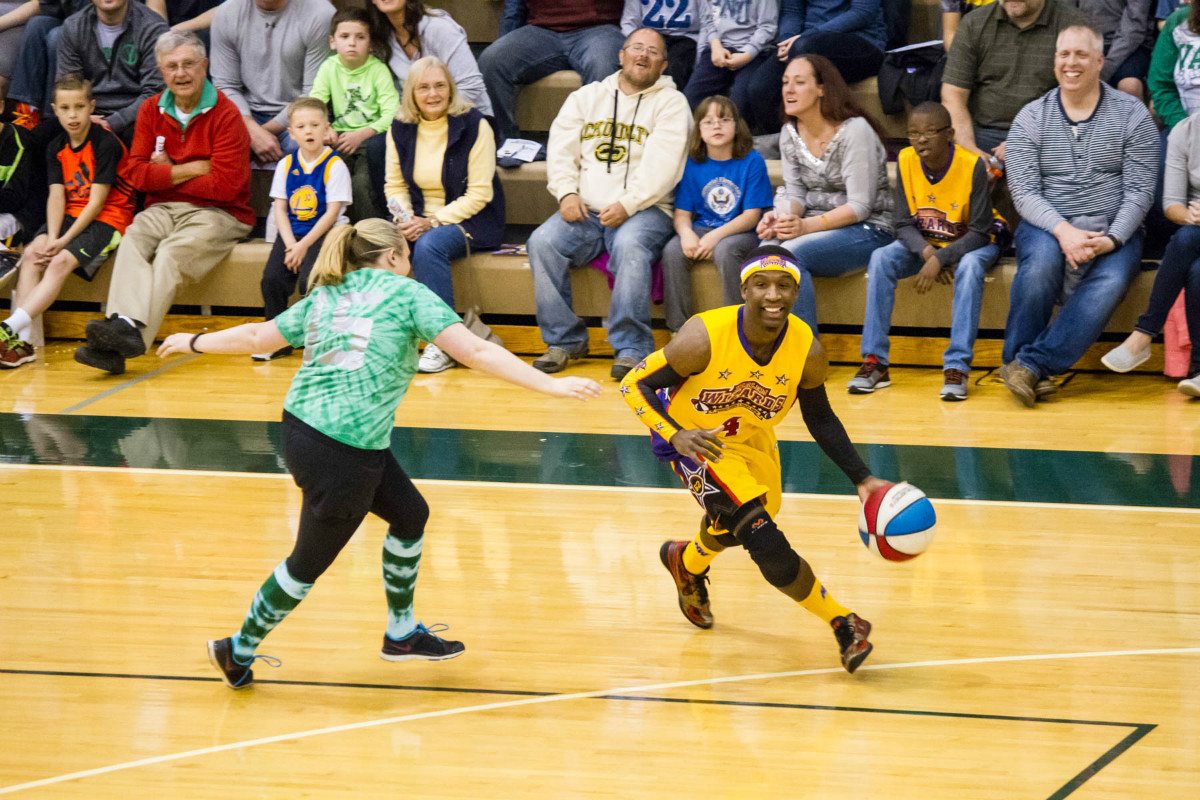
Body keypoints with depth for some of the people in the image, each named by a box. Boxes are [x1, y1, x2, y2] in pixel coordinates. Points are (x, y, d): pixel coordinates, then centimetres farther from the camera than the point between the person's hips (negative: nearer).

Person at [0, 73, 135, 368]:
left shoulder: (106, 143, -12)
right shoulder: (57, 148, 9)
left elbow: (96, 202, -15)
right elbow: (57, 197, 1)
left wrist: (64, 241, -20)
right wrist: (51, 238, -17)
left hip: (107, 220, -6)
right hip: (70, 217, 6)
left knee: (61, 262, -28)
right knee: (31, 254, -20)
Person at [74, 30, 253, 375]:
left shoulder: (226, 114, -7)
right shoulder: (152, 111, 11)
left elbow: (225, 185, -14)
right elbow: (138, 173, 4)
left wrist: (167, 173, -3)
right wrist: (190, 170, -9)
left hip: (217, 214, -4)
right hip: (164, 209, 4)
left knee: (172, 252, -32)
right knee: (133, 240, -27)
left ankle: (131, 331, -49)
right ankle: (125, 327, -47)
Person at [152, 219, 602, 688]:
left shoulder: (324, 297, 14)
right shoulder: (405, 293, -4)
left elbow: (257, 337, 19)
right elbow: (474, 352, -12)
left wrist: (195, 342, 36)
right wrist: (551, 386, -14)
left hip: (304, 425, 8)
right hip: (339, 452, -8)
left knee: (410, 514, 20)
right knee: (310, 561, 9)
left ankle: (401, 633, 32)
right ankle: (239, 651, 22)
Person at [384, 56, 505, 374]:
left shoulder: (473, 126, -8)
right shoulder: (401, 130, 6)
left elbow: (479, 194, -11)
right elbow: (395, 185, 12)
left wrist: (432, 222, -19)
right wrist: (406, 219, -10)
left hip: (470, 221, -4)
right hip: (420, 221, 4)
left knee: (429, 246, -36)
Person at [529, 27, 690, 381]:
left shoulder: (670, 103, 7)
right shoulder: (586, 97, 21)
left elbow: (661, 166, -5)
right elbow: (561, 149, 12)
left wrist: (627, 205, -17)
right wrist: (567, 192, -7)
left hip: (643, 210, -4)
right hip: (585, 210, 4)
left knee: (630, 245, -37)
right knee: (542, 242, -24)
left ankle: (631, 347, -35)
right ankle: (564, 339, -17)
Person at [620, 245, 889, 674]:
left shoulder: (808, 350, -23)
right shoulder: (704, 337, -35)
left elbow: (819, 417, -4)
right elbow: (635, 384, -24)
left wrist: (863, 479, -8)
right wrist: (676, 436, -40)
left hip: (751, 438, 5)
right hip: (694, 438, -5)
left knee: (731, 526, 30)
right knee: (766, 543, -20)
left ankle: (687, 562, 65)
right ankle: (843, 624, -2)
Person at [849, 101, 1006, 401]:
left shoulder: (972, 165, -22)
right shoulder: (906, 162, -10)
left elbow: (979, 232, -21)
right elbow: (904, 225, -7)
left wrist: (940, 259, -33)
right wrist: (927, 253, -27)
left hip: (969, 244, -4)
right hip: (923, 242, 4)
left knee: (970, 265, -37)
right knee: (881, 259, -23)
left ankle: (957, 366, -36)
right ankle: (874, 362, -23)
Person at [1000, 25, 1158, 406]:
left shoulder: (1132, 114, 3)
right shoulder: (1030, 118, 6)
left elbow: (1139, 192, -1)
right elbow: (1024, 192, -3)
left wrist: (1110, 240, -17)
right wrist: (1063, 231, -21)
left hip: (1114, 231, 0)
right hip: (1048, 226, 0)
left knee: (1111, 280, -33)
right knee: (1042, 260, -35)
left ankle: (1031, 364, -35)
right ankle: (1016, 359, -24)